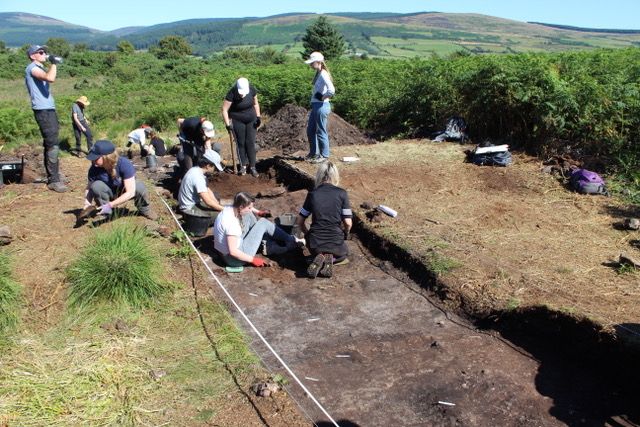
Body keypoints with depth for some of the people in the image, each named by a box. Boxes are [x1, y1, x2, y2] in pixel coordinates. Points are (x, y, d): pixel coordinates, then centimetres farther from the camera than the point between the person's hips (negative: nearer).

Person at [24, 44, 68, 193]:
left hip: (49, 109, 11)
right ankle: (53, 181, -12)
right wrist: (53, 63, -15)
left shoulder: (40, 68, 21)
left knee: (50, 145, 14)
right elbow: (50, 78, -27)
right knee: (53, 145, -13)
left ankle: (52, 176, 22)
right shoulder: (32, 68, -10)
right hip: (43, 110, -11)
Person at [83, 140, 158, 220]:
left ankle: (144, 210, -2)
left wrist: (110, 205, -43)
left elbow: (130, 192, -35)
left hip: (125, 193, -2)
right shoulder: (95, 168, -23)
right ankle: (106, 214, -8)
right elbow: (89, 188, -9)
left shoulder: (124, 164, -32)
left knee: (139, 186, -33)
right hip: (110, 194, 2)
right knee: (96, 186, -30)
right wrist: (87, 203, -29)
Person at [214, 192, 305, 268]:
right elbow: (233, 251, -30)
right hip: (234, 259, -9)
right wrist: (253, 260, -20)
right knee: (263, 223, -5)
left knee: (248, 215, 7)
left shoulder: (229, 209, -4)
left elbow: (246, 207, 20)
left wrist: (258, 212, 6)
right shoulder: (232, 223, -31)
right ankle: (293, 241, 12)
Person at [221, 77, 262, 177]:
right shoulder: (232, 94, -23)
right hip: (238, 121, -2)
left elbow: (256, 103, 4)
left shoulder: (252, 89, -13)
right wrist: (228, 124, -23)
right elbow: (224, 110, -19)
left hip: (251, 120, 2)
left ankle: (252, 167, 8)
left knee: (251, 143, 2)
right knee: (240, 143, 3)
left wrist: (258, 117, -1)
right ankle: (243, 165, 17)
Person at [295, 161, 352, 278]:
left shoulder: (312, 194, -1)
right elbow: (348, 223, -8)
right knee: (344, 253, 35)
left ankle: (318, 259, 1)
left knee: (316, 252, 38)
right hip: (336, 243, -1)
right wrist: (344, 236, 13)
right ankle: (331, 259, 1)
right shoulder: (341, 193, -6)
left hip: (315, 243, 1)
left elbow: (299, 221, 4)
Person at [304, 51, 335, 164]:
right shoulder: (318, 74, 11)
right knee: (310, 130, 17)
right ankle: (314, 152, 31)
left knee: (321, 132, 1)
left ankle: (324, 155, 13)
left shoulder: (323, 74, -17)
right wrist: (314, 95, 10)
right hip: (315, 105, 10)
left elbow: (331, 91, -29)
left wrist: (323, 97, -16)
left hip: (321, 106, -10)